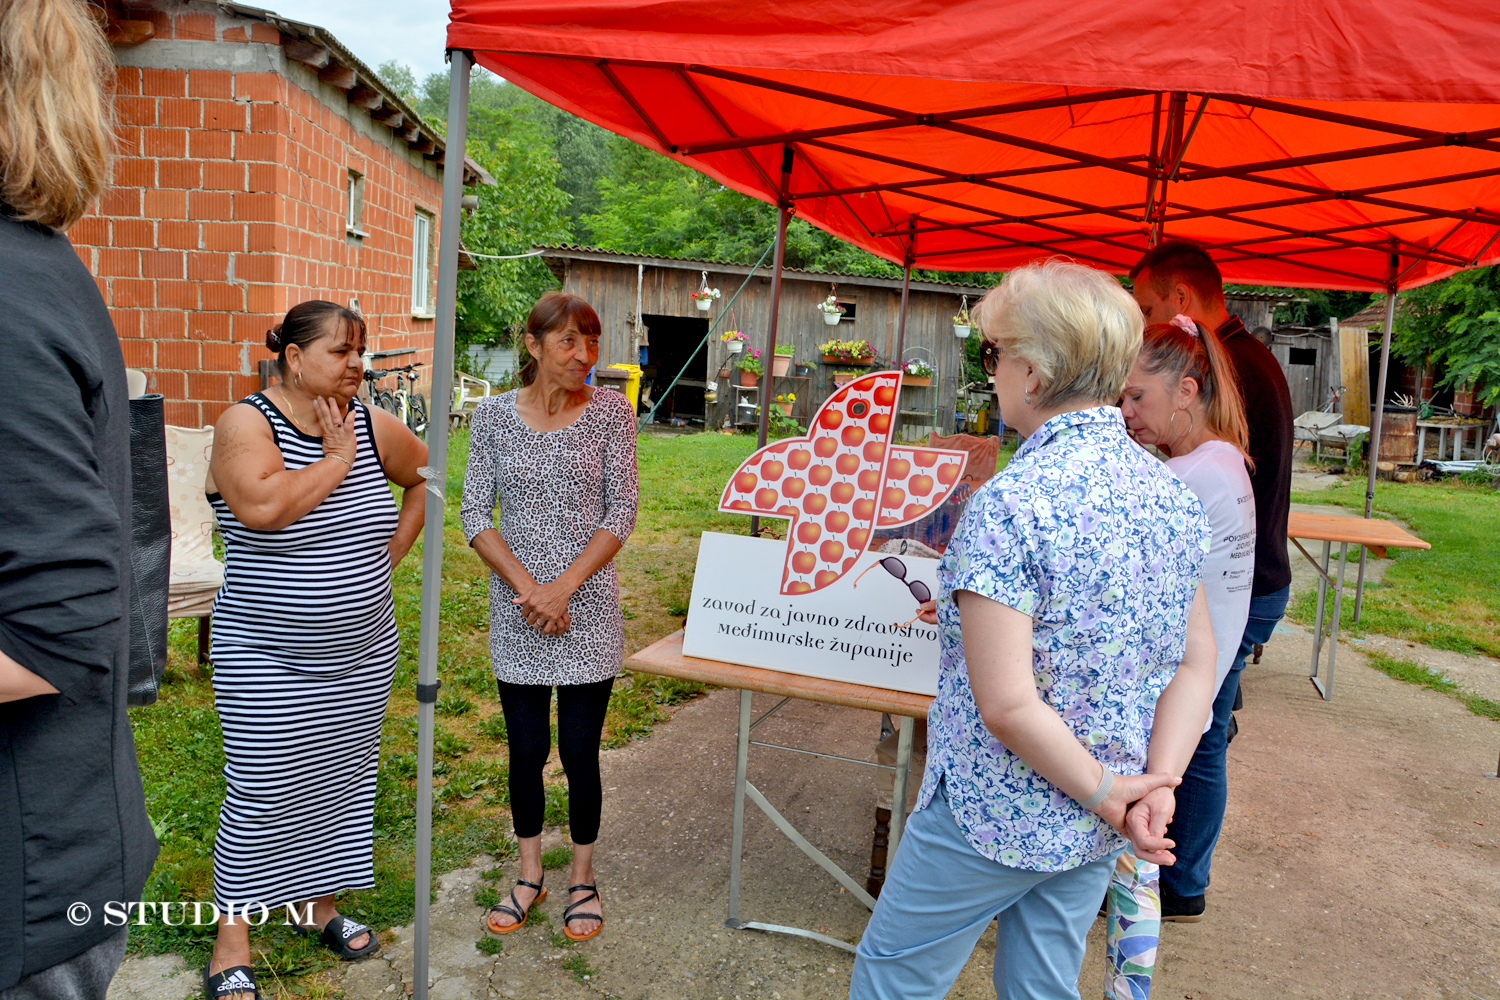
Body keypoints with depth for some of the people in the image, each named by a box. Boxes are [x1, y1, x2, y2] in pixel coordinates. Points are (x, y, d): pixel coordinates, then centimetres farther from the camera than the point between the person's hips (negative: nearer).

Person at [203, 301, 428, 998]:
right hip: (267, 659, -5)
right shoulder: (246, 423, -11)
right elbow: (262, 507, -29)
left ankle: (321, 904, 34)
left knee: (343, 779, 14)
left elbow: (426, 477, 18)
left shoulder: (373, 426, 2)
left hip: (363, 655, 5)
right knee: (260, 794, 1)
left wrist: (390, 553, 9)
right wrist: (337, 460, -18)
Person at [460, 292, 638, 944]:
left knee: (579, 752, 6)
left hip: (589, 608, -1)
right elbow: (475, 516, -1)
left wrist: (563, 586, -13)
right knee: (526, 750, 11)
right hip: (516, 612, 1)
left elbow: (621, 511, -5)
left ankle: (583, 881, 28)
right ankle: (529, 876, 33)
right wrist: (527, 587, -13)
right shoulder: (494, 415, 0)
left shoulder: (611, 413, -2)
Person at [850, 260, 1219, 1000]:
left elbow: (1007, 706, -27)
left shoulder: (1010, 504, -25)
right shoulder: (1171, 494, -1)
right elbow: (1197, 665, 2)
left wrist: (1105, 792, -14)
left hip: (997, 817, -7)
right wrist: (1158, 783, -6)